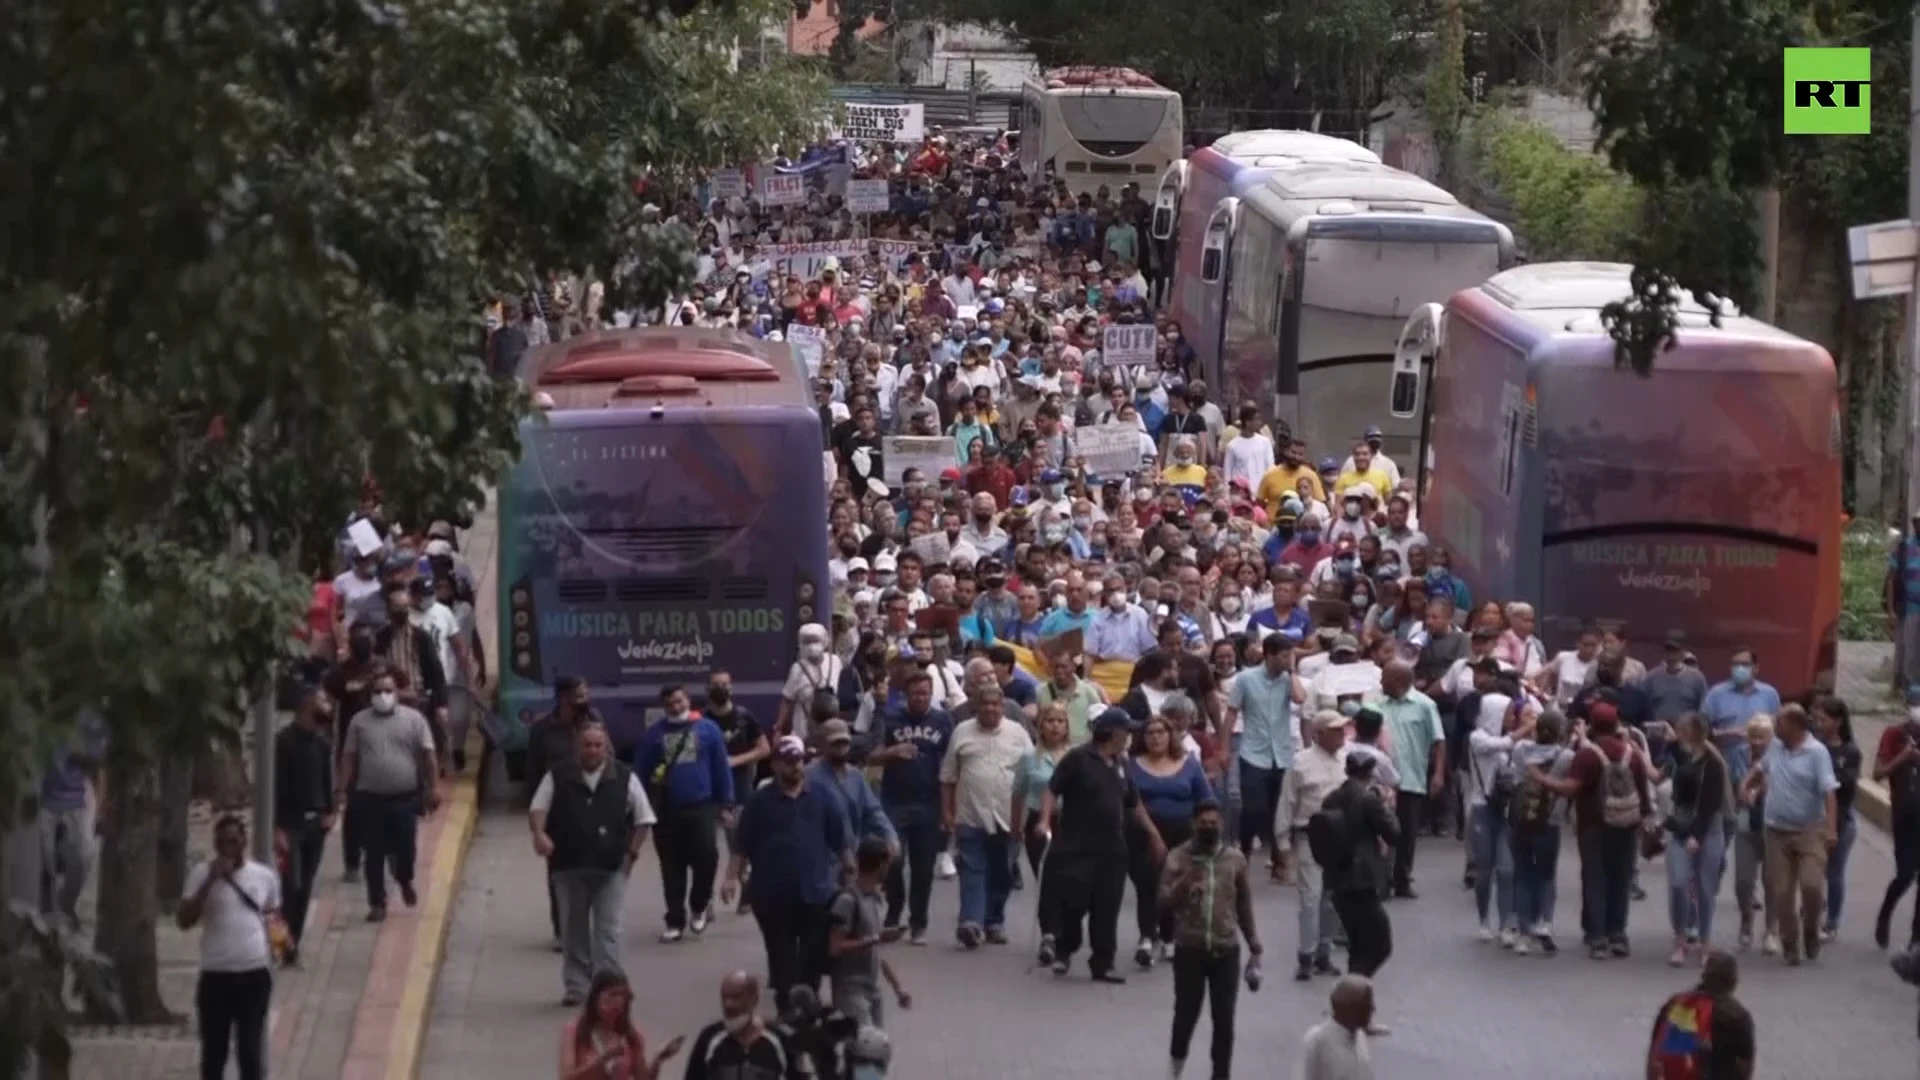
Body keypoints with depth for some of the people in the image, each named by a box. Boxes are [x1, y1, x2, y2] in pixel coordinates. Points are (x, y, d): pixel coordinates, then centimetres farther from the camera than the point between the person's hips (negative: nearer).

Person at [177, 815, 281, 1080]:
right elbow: (184, 920, -13)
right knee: (213, 1050, 8)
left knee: (251, 1050, 0)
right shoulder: (202, 874, -3)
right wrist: (211, 880, -18)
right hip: (215, 976, 0)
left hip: (255, 975, 0)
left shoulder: (265, 876, 4)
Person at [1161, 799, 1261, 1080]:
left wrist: (1254, 946, 11)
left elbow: (1244, 906, 11)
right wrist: (1184, 883, -24)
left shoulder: (1235, 859, 4)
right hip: (1189, 950, -1)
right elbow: (1164, 903, -7)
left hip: (1226, 950, 1)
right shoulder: (1178, 858, -2)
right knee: (1186, 1015, 1)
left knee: (1224, 1020, -1)